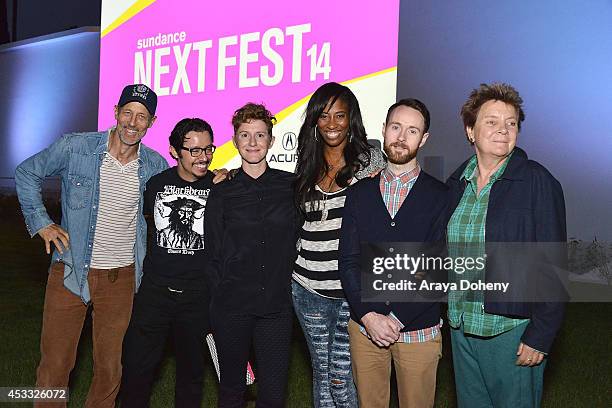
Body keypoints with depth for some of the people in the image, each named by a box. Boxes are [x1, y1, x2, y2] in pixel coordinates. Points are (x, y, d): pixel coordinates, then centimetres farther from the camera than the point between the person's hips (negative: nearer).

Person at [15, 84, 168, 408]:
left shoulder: (155, 165, 1)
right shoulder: (75, 148, -7)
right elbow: (26, 173, 6)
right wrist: (41, 223, -2)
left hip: (121, 279, 2)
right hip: (70, 272, -2)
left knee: (110, 369, 12)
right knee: (54, 366, 5)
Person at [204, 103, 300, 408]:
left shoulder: (291, 186, 3)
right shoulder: (222, 192, 3)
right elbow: (213, 252, 5)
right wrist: (220, 294, 1)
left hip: (276, 306, 0)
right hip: (231, 306, 0)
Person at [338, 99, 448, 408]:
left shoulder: (440, 196, -2)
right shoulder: (359, 193, 6)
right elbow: (348, 262, 1)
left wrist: (397, 320, -13)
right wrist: (368, 316, -11)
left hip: (419, 329, -2)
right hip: (364, 325, 2)